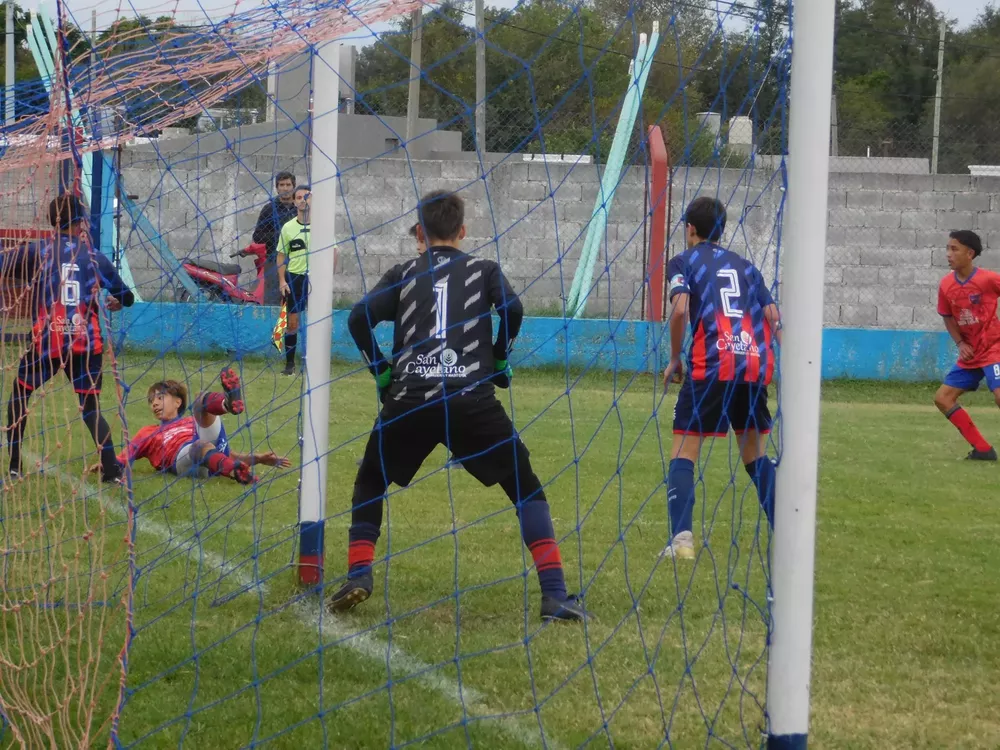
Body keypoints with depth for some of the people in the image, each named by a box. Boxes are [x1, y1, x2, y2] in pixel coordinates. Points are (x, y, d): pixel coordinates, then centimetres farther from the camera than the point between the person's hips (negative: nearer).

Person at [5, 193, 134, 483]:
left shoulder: (37, 253, 1)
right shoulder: (95, 257, 6)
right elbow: (127, 297, 13)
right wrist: (115, 302, 37)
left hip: (47, 342, -1)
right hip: (88, 344, 1)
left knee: (19, 396, 20)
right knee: (91, 407, 10)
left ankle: (14, 465, 16)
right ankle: (111, 469, -5)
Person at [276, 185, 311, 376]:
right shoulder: (288, 228, 5)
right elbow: (281, 255, 9)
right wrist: (282, 281, -1)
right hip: (294, 277, 1)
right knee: (292, 322, 1)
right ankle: (290, 363, 8)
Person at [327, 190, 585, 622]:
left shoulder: (404, 274, 20)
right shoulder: (483, 270, 18)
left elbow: (359, 318, 5)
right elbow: (512, 309, -2)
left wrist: (382, 371, 15)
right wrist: (499, 362, 11)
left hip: (408, 399, 1)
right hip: (472, 400, -1)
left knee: (370, 485, 23)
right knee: (526, 489, 10)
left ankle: (358, 577, 5)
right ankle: (555, 594, -4)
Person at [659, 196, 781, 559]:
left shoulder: (683, 262, 9)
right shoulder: (746, 266, 22)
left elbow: (680, 310, -8)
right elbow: (774, 318, 14)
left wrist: (674, 359, 2)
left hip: (710, 366, -4)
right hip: (755, 365, 4)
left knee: (684, 451, 0)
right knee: (756, 454, 18)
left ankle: (682, 537, -17)